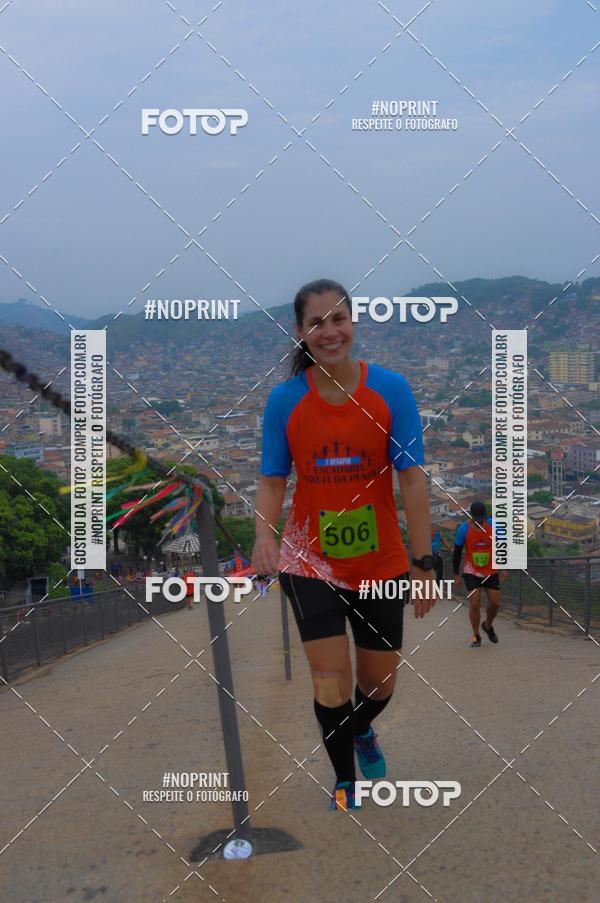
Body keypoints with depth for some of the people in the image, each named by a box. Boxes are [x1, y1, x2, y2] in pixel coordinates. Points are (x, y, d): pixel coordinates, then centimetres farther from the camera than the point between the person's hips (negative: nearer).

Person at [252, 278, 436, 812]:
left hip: (381, 563, 1)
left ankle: (361, 731, 51)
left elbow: (412, 477, -10)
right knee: (332, 684, -4)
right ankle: (345, 782, 24)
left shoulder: (390, 389, -10)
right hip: (310, 561, -1)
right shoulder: (284, 399, -8)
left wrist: (423, 561, -13)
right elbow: (272, 480, -3)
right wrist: (264, 533, -22)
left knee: (380, 683, 15)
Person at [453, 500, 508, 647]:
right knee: (474, 603, -9)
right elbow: (457, 552, -5)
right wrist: (456, 575, -4)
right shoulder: (464, 529, -14)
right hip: (471, 572, -2)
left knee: (495, 603, 3)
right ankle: (476, 636, 6)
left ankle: (488, 626, 33)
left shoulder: (494, 526, -10)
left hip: (491, 572, 2)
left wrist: (504, 568, -4)